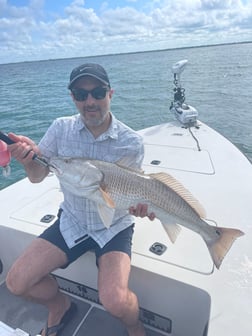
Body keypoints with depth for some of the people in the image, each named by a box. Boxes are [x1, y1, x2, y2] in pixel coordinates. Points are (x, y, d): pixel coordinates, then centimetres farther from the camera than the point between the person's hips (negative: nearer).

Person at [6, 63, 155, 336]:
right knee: (16, 282, -4)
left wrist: (139, 202, -28)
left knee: (114, 301, -22)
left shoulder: (131, 142, -15)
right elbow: (37, 177, -5)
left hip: (114, 226, -2)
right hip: (72, 221, 3)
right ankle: (59, 306, 30)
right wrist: (29, 158, -27)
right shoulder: (61, 128, -8)